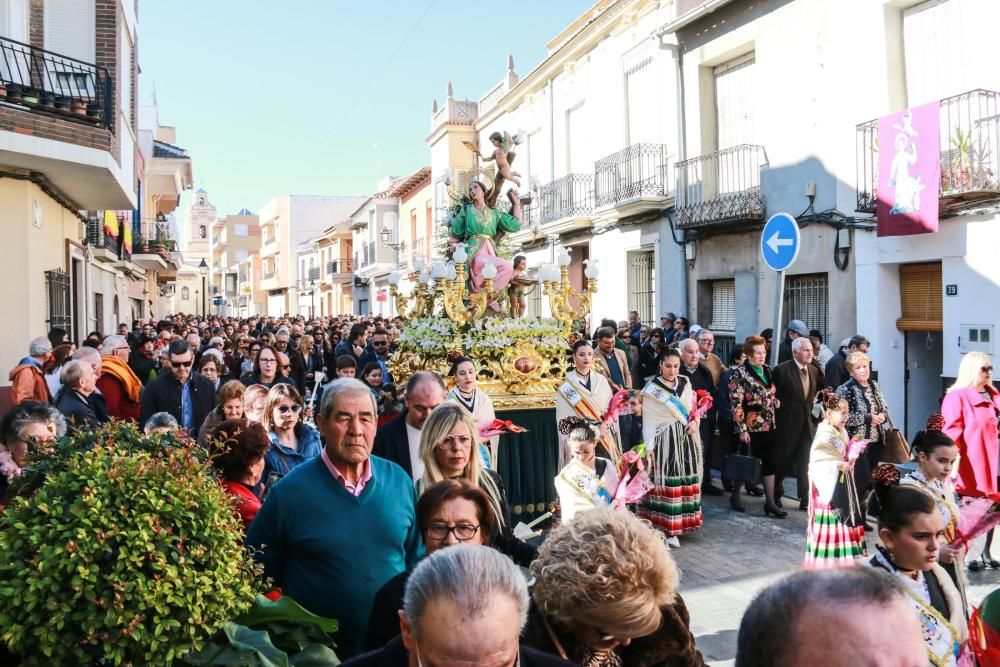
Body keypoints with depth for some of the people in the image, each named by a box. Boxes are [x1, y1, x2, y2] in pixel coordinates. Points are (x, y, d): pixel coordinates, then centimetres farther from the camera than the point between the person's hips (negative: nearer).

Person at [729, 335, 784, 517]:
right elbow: (736, 404, -16)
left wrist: (775, 412, 13)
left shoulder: (767, 370, 8)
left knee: (770, 464, 6)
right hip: (751, 427, -6)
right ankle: (735, 495, 24)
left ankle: (770, 502, 12)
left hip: (769, 426, 6)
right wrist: (741, 429, -18)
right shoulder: (741, 374, -12)